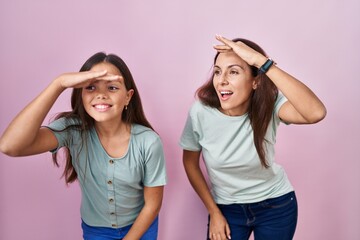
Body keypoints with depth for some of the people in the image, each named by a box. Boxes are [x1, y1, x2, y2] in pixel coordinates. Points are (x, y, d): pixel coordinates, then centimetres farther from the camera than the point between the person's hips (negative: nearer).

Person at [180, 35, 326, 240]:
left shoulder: (269, 104, -21)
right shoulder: (201, 112, -19)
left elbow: (316, 113, -42)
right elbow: (190, 162, -5)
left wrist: (261, 61, -42)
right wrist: (214, 213, -3)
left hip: (276, 206, 1)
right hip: (227, 208, 0)